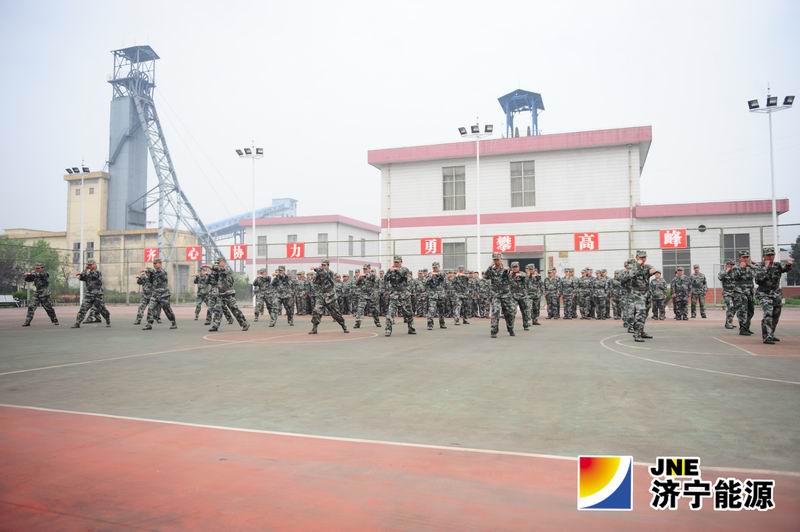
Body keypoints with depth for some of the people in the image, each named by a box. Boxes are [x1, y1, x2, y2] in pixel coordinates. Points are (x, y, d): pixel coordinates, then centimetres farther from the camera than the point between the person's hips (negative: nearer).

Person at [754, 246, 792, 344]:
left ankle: (771, 335, 32)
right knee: (768, 314, -21)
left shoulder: (778, 265, 4)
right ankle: (767, 337, -23)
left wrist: (788, 265, -39)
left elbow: (785, 268, -17)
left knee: (775, 317, 14)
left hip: (776, 294, 5)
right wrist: (765, 268, -21)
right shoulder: (760, 267, -6)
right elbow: (757, 280, -20)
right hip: (764, 294, -5)